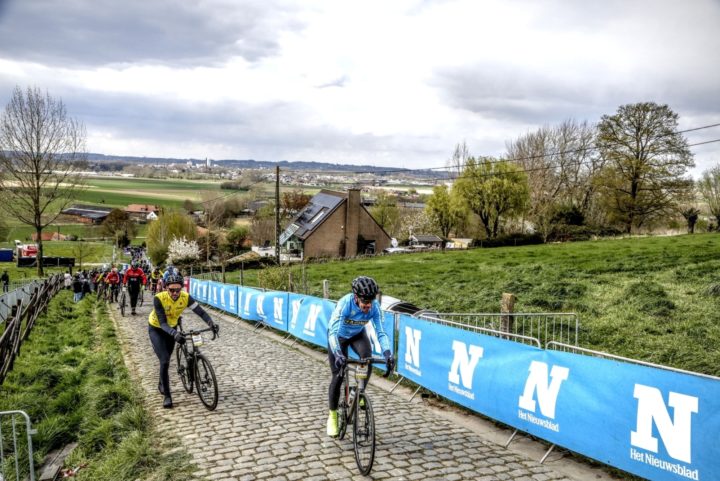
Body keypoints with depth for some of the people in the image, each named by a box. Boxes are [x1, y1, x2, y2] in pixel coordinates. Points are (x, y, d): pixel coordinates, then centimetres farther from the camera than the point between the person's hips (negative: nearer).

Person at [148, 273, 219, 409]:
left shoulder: (186, 297, -25)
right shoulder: (159, 298, -34)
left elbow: (201, 312, -29)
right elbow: (162, 323, -38)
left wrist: (211, 323, -47)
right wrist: (174, 334, -55)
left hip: (172, 328, 4)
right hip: (156, 329, -4)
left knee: (167, 359, 18)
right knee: (164, 361, -16)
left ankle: (162, 383, 47)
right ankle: (167, 396, -4)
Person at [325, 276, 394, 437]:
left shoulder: (374, 306, -29)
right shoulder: (345, 303, -39)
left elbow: (381, 332, -29)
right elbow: (333, 332, -46)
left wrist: (388, 353, -45)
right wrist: (338, 354, -61)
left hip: (358, 334, 2)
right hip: (339, 335, -2)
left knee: (367, 357, -29)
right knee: (337, 376, -6)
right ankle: (332, 415, 15)